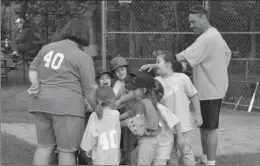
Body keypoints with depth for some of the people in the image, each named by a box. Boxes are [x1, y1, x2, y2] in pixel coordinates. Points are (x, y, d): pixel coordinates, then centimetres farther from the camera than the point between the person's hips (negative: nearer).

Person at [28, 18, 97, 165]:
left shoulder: (47, 48, 14)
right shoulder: (83, 58, -4)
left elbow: (33, 69, 18)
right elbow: (90, 90, -5)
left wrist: (36, 85, 4)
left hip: (41, 103, 6)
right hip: (66, 105, -6)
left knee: (45, 145, 13)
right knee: (67, 149, 1)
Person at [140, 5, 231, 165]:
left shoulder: (206, 39, -22)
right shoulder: (214, 34, 10)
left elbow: (183, 57, -29)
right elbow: (227, 53, 25)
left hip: (209, 91, -10)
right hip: (210, 88, 10)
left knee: (209, 128, -2)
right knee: (204, 126, 16)